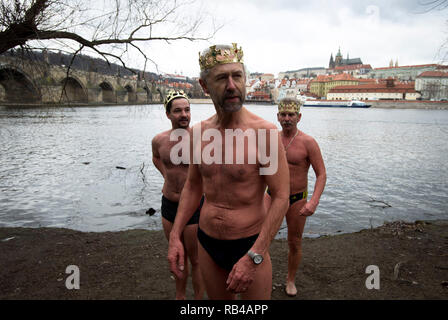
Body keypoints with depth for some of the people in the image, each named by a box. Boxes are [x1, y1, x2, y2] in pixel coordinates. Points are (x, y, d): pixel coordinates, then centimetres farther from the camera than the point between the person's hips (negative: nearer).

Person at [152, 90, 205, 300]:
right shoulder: (159, 140, -3)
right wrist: (166, 176, 7)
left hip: (195, 206, -4)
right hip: (168, 205, 5)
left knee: (196, 260, 9)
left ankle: (198, 298, 28)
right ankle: (179, 296, 41)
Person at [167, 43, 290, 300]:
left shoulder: (265, 132, -17)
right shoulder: (200, 132, -1)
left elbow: (281, 198, -17)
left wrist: (253, 257, -20)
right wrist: (175, 236, 5)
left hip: (249, 243, -4)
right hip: (207, 242, 5)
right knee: (220, 299, 22)